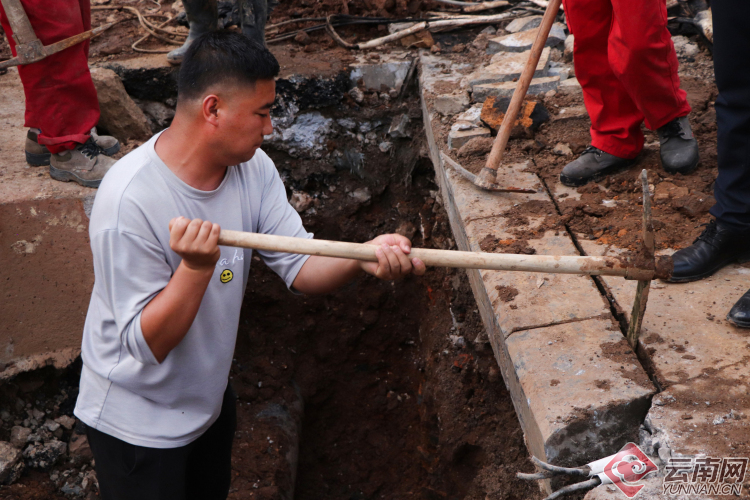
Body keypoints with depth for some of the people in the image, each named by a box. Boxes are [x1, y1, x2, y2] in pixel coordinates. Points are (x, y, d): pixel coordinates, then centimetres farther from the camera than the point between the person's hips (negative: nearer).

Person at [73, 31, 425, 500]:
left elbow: (301, 267, -11)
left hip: (210, 397, 7)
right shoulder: (129, 198, -31)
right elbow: (147, 345, -28)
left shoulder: (252, 167, -9)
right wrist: (197, 266, -42)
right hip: (138, 422, -7)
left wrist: (363, 258, -30)